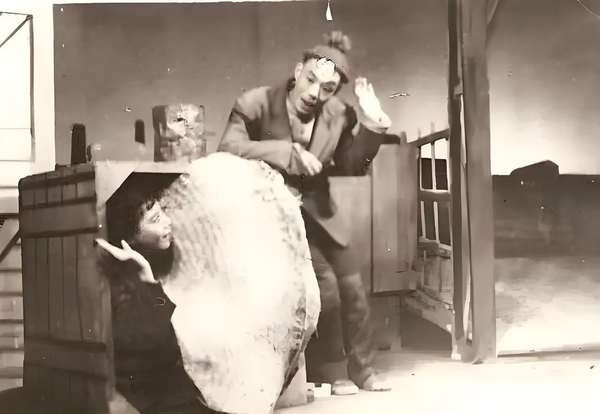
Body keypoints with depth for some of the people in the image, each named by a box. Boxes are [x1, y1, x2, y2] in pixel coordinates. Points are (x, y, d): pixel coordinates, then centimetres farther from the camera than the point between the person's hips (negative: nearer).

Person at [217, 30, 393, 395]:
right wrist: (288, 151, -37)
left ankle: (363, 367, 22)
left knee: (353, 281, 6)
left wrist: (372, 122, -16)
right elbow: (228, 149, -32)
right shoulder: (256, 104, -20)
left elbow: (354, 166, -2)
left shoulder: (340, 115, -9)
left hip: (316, 206, 4)